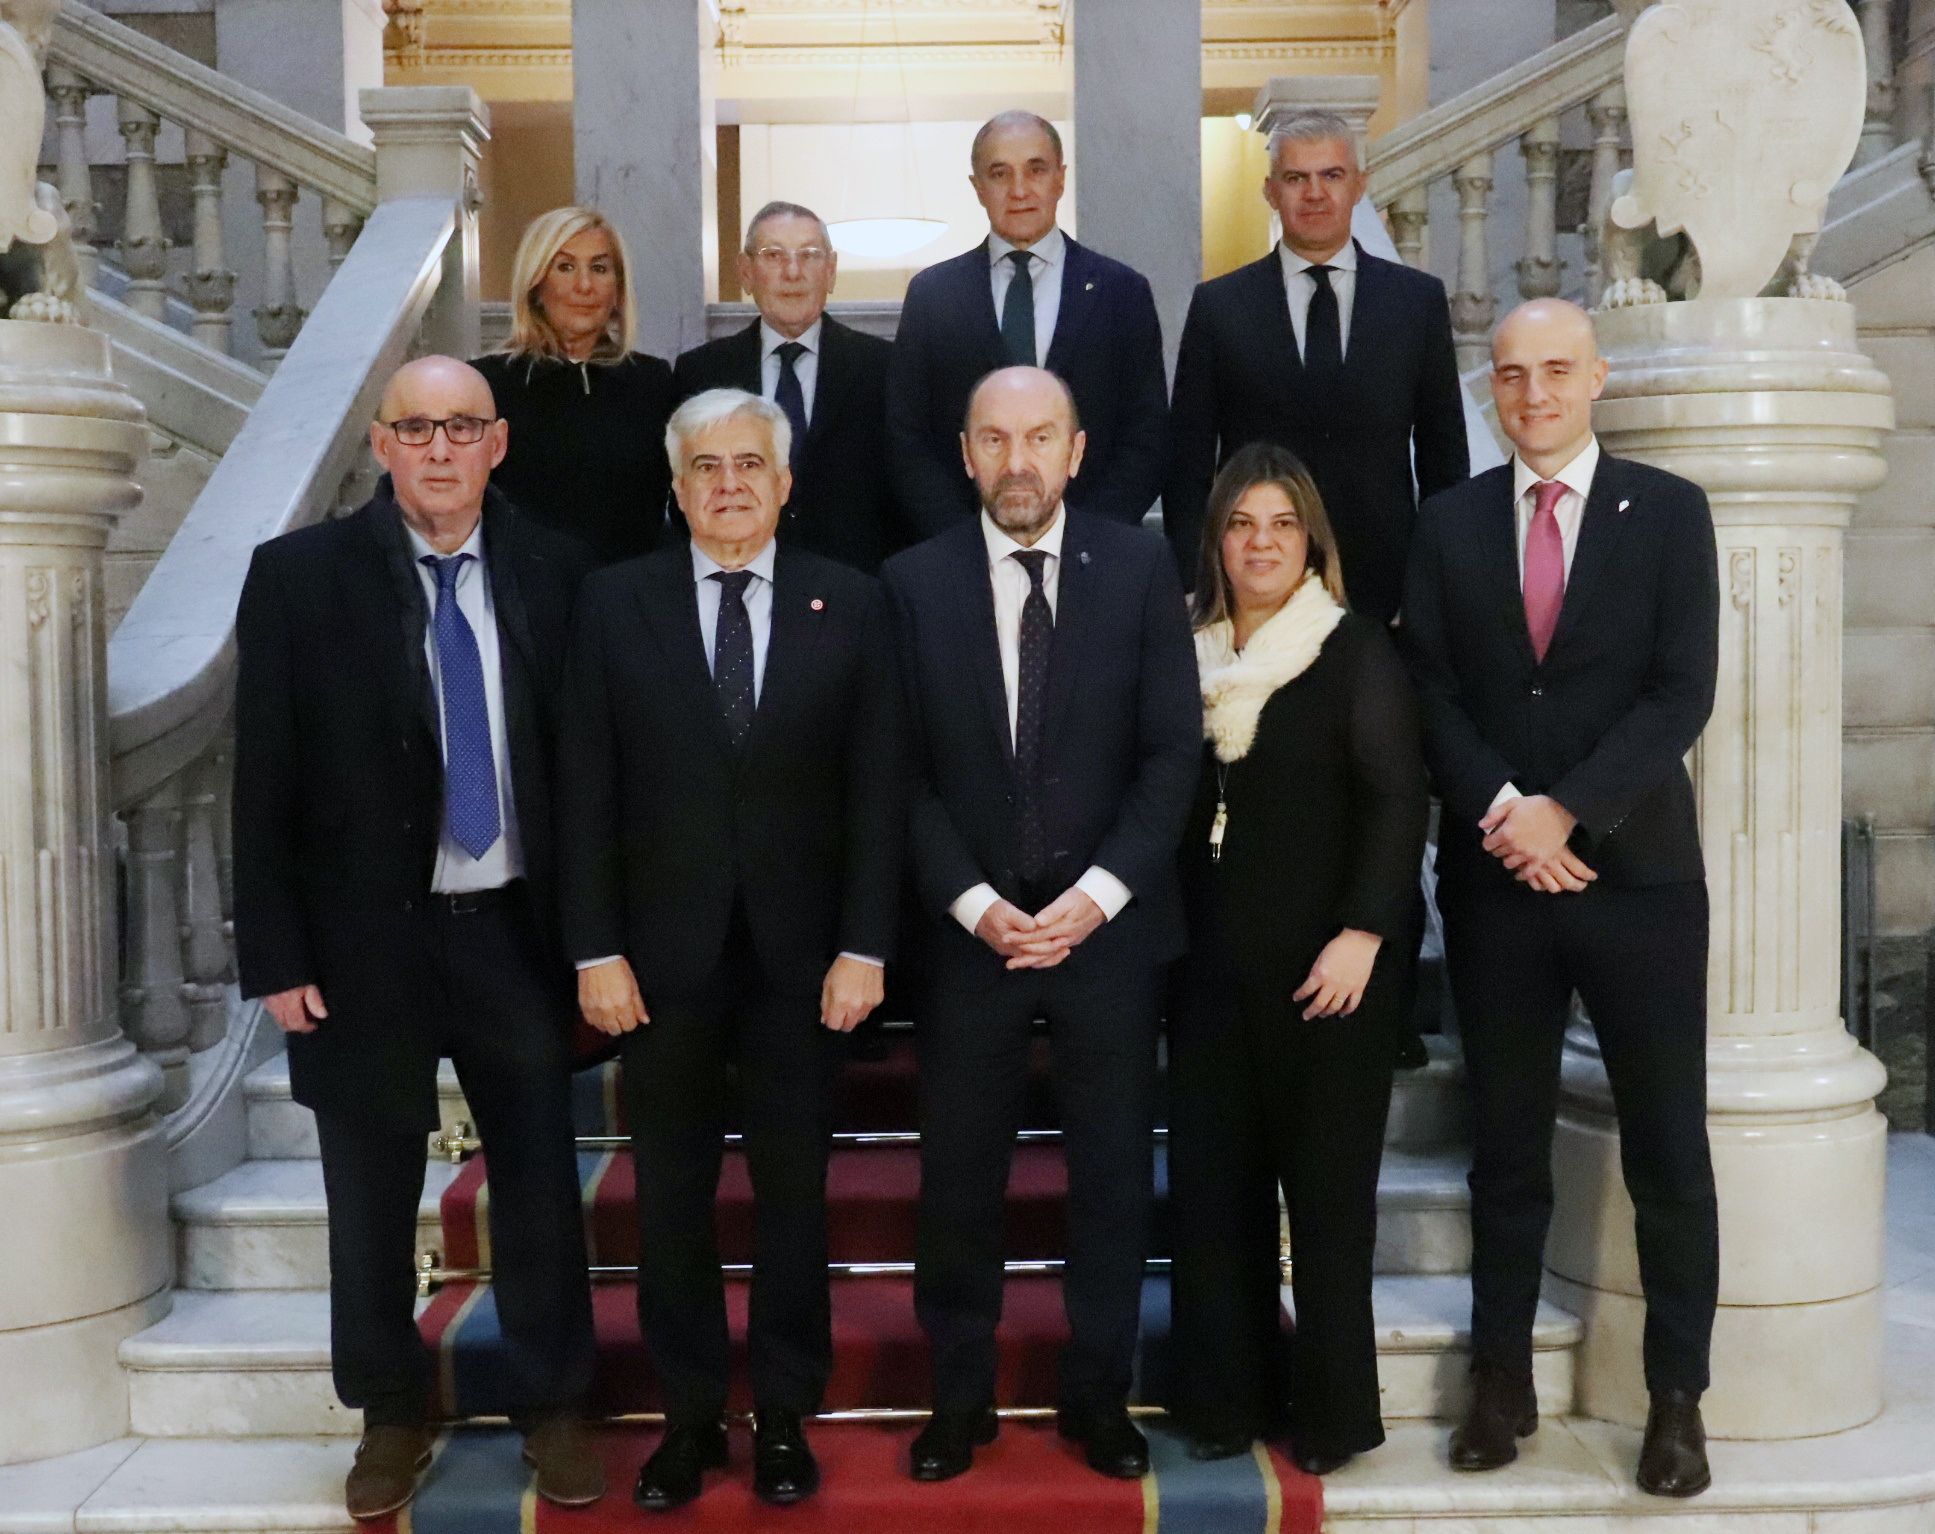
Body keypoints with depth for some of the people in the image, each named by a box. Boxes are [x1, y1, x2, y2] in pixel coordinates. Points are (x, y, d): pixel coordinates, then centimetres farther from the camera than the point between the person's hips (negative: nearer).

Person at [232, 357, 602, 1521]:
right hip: (366, 937, -1)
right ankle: (392, 1416, 34)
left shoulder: (556, 571, -1)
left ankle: (554, 1407, 30)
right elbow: (266, 784, -5)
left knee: (541, 1184, 10)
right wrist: (275, 956, -8)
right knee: (372, 1200, 13)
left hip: (519, 931, 1)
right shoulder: (299, 575, -6)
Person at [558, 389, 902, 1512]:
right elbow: (588, 791, 0)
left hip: (801, 955, 0)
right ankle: (691, 1415, 24)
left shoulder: (850, 605, 1)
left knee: (795, 1194, 9)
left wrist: (865, 948, -6)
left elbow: (878, 790, 0)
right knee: (673, 1198, 9)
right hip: (665, 954, 1)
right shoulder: (618, 604, 2)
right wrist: (598, 950, -5)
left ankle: (786, 1416, 24)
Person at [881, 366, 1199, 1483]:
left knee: (1114, 1172, 9)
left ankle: (1099, 1393, 25)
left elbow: (1174, 750, -2)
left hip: (1109, 923, 0)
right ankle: (960, 1395, 23)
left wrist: (1096, 894, -11)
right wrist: (976, 904, -10)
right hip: (967, 927, 0)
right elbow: (906, 770, 0)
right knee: (959, 1178, 6)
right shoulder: (915, 582, 1)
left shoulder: (1140, 567, 0)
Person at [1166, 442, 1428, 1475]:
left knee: (1327, 1185, 4)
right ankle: (1226, 1398, 19)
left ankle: (1331, 1411, 18)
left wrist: (1362, 935, -18)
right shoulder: (1189, 658, 10)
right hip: (1211, 963, 4)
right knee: (1211, 1182, 6)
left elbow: (1397, 799, -9)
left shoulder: (1357, 649, -3)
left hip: (1325, 966, -4)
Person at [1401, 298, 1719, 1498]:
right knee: (1508, 1142, 10)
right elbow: (1432, 692, 2)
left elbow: (1682, 693, -7)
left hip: (1637, 869, -1)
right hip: (1494, 877, 2)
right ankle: (1504, 1382, 21)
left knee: (1668, 1148, 5)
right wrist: (1503, 810, -13)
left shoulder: (1669, 511, 2)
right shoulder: (1450, 523, 8)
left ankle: (1677, 1398, 18)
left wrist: (1566, 811, -15)